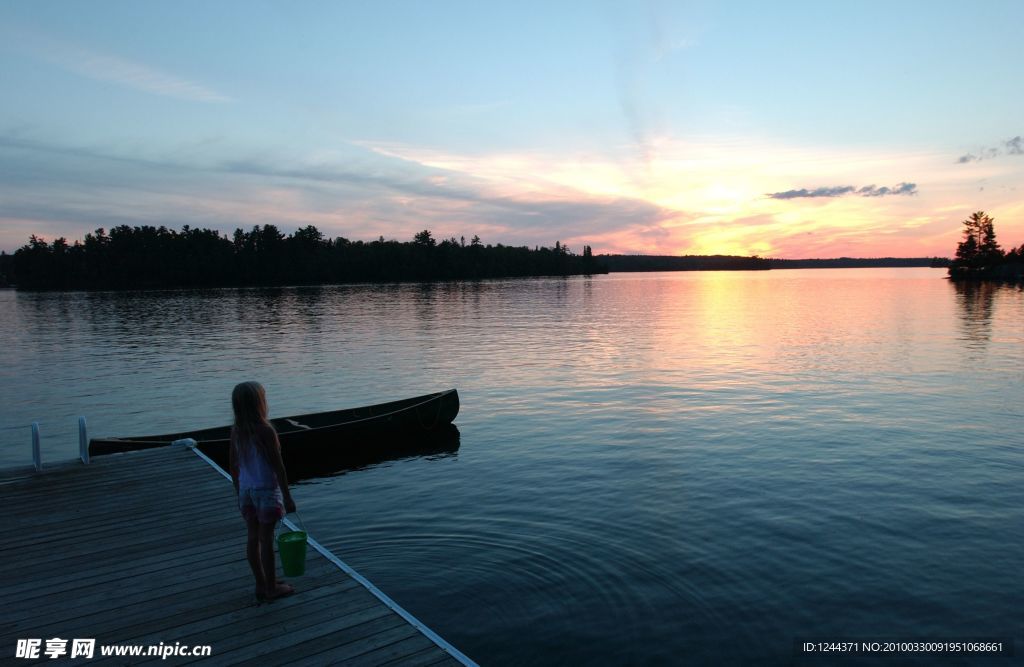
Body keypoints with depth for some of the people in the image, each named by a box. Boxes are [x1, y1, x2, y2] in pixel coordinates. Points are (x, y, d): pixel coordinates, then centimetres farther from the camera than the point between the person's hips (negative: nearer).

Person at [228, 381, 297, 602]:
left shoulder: (236, 431, -1)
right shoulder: (265, 431, -20)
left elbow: (233, 465, 7)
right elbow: (278, 467, -17)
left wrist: (239, 492, 20)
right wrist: (287, 497, -9)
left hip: (246, 490, 6)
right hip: (266, 490, -6)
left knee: (253, 537, 14)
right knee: (266, 539, 5)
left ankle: (262, 584, 28)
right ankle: (271, 588, 18)